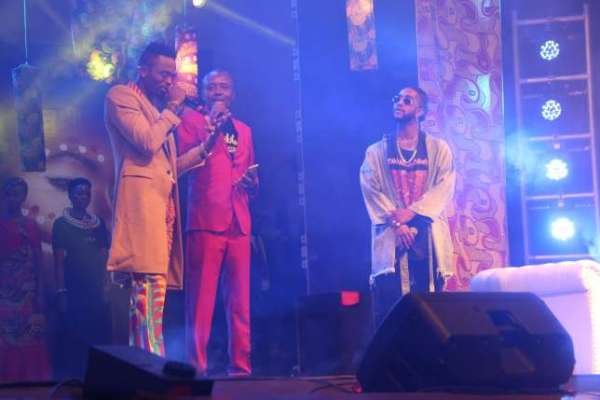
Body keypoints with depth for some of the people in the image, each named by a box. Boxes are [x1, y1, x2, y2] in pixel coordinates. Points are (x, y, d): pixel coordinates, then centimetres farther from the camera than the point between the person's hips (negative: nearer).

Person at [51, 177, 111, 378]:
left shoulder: (99, 224, 12)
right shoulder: (61, 224, 0)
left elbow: (103, 259, 13)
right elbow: (59, 260, -6)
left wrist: (104, 287, 4)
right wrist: (61, 291, -13)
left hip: (96, 290, 4)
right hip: (73, 290, -4)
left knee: (100, 337, 1)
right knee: (73, 338, -5)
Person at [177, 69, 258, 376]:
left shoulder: (243, 130, 23)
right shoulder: (191, 119, 9)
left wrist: (251, 182, 5)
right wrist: (212, 131, -14)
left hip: (238, 223, 5)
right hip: (205, 220, -5)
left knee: (240, 300, 1)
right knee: (201, 297, -9)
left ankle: (241, 366, 4)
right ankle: (197, 367, -9)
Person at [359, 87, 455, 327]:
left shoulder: (438, 149, 12)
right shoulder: (376, 152, 13)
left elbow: (444, 188, -1)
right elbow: (371, 190, 1)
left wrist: (412, 212, -14)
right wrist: (395, 223, -13)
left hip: (428, 236, 0)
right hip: (390, 237, 0)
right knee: (388, 307, -8)